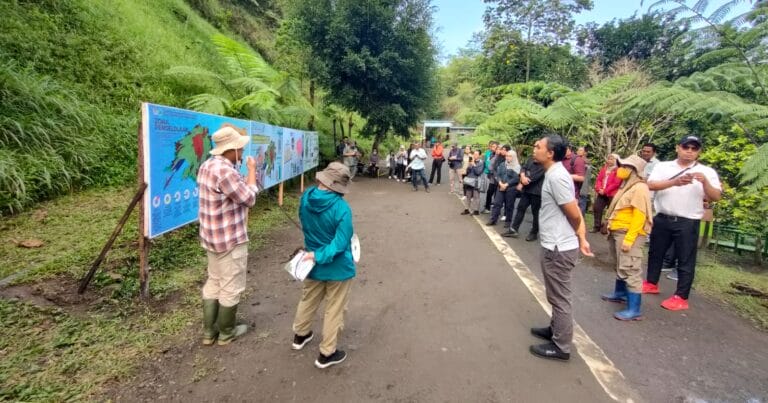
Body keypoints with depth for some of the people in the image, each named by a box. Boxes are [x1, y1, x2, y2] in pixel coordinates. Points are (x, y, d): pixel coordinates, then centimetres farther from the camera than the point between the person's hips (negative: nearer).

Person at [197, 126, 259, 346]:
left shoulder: (208, 165, 5)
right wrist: (252, 171, -8)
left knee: (213, 283, 19)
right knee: (231, 287, 7)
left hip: (211, 237, 10)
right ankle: (226, 332, 23)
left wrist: (244, 176, 7)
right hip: (230, 239, -10)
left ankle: (209, 331, 30)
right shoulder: (225, 171, -26)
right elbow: (249, 198, -16)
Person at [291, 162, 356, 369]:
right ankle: (327, 353, 24)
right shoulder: (341, 208, -28)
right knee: (334, 310, 11)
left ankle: (300, 335, 49)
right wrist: (320, 256, -20)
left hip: (313, 264, 6)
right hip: (338, 267, -6)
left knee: (308, 300, 28)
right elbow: (341, 243, -29)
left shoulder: (306, 198, -9)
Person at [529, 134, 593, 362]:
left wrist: (577, 236, 3)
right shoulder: (554, 174, 9)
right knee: (556, 296, 23)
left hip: (558, 248, -10)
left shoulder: (556, 177, -22)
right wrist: (582, 239, 9)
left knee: (560, 298, 4)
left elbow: (575, 214, -17)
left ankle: (561, 347, 18)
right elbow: (576, 212, 11)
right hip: (555, 245, 10)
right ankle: (555, 330, 41)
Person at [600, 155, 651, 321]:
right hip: (618, 232, 10)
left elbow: (639, 217, -21)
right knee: (621, 266, 22)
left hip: (629, 234, -10)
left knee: (630, 270, -10)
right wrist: (611, 229, 17)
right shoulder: (627, 185, 14)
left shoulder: (639, 188, -16)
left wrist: (629, 239, -24)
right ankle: (620, 293, 38)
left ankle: (634, 310, -8)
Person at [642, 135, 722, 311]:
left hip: (688, 223, -2)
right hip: (662, 219, 2)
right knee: (655, 253, 16)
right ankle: (651, 283, 34)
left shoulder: (707, 172, 1)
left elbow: (715, 197, -7)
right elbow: (651, 185, -12)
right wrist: (674, 182, -27)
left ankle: (681, 297, 13)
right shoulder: (663, 166, 3)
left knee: (685, 260, 4)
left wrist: (705, 182, -25)